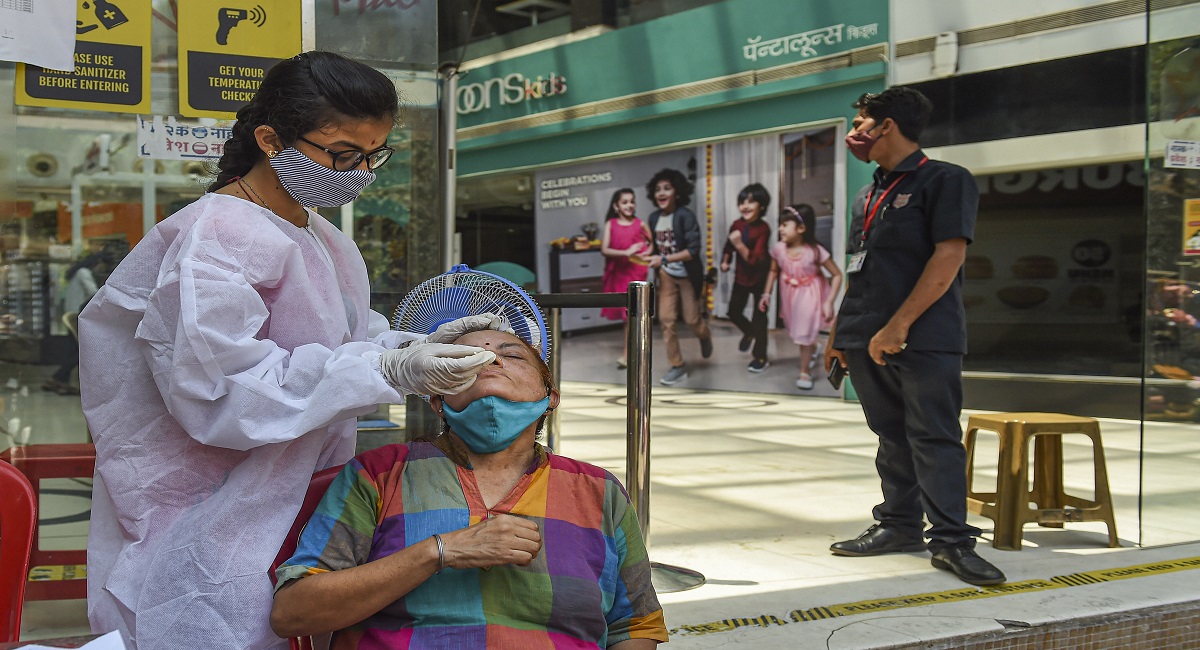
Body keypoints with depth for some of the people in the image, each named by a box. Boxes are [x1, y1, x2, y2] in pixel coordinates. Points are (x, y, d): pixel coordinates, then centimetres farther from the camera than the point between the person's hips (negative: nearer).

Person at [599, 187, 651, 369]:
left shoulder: (640, 224, 0)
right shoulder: (611, 224, 1)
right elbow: (604, 249, -8)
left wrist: (645, 254, -6)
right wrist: (626, 252, -19)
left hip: (635, 271, -2)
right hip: (617, 272, 2)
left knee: (631, 313, -8)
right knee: (625, 314, 12)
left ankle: (627, 355, -7)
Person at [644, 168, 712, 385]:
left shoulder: (685, 216, -21)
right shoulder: (654, 217, -4)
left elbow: (693, 250, -26)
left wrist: (664, 259, -30)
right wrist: (652, 258, -9)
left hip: (687, 275, -4)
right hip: (666, 275, 4)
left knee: (691, 319, 5)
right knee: (666, 318, -3)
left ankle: (705, 336, 43)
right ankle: (677, 366, 7)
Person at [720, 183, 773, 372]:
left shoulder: (763, 229, -23)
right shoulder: (737, 225, -8)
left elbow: (756, 259, -28)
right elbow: (729, 245, 10)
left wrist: (740, 245, -37)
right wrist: (725, 261, -6)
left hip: (759, 278, -5)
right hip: (741, 276, 5)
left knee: (759, 316, 4)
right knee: (734, 311, 11)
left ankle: (760, 357, 19)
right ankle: (749, 332, 44)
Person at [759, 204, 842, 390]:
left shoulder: (815, 252, -28)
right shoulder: (778, 249, -16)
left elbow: (837, 275, -20)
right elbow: (774, 271, 3)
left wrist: (829, 302, -25)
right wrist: (767, 293, -3)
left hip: (809, 295, -4)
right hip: (790, 294, 4)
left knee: (805, 333, 2)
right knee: (797, 330, 20)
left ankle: (805, 372, 22)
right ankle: (812, 350, 53)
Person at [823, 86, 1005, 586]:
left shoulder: (944, 180, -5)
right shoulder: (870, 195, 20)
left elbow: (949, 257, -15)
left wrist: (898, 325, -20)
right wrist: (840, 331, 17)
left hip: (924, 339, -8)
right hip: (867, 340, 8)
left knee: (934, 437, -7)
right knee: (892, 436, 12)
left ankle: (951, 540, -5)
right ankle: (899, 526, 21)